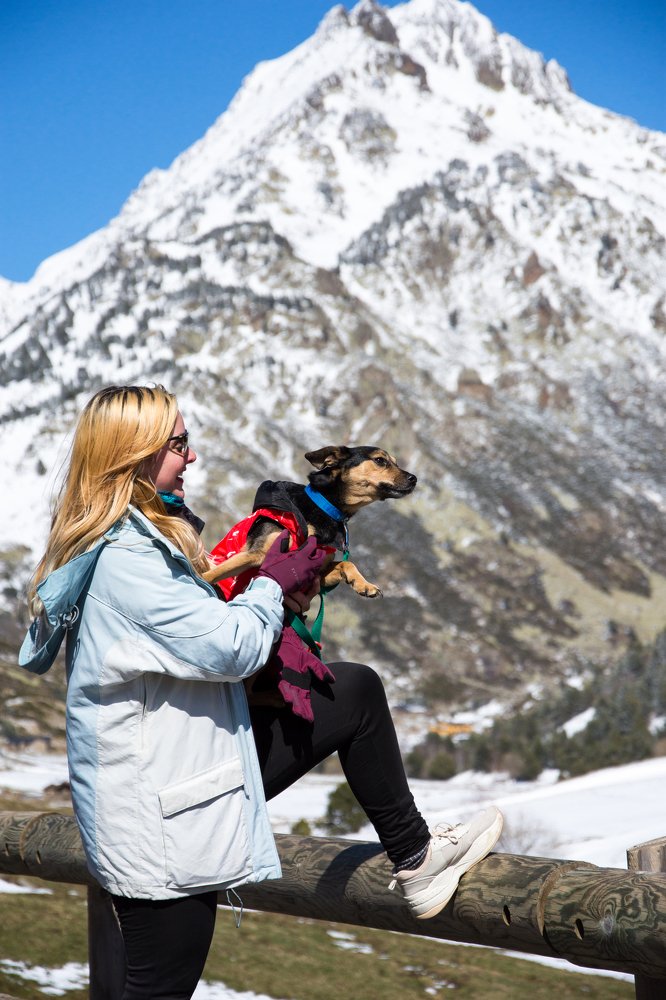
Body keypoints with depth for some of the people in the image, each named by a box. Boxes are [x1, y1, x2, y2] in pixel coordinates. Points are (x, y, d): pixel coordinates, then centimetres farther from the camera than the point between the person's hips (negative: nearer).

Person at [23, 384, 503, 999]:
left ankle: (414, 857, 20)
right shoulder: (126, 558, -25)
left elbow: (198, 625, 19)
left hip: (196, 757, 10)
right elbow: (233, 647, -25)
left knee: (356, 691, 11)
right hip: (157, 813, -10)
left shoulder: (144, 536, 8)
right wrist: (275, 584, -5)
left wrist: (277, 593, 0)